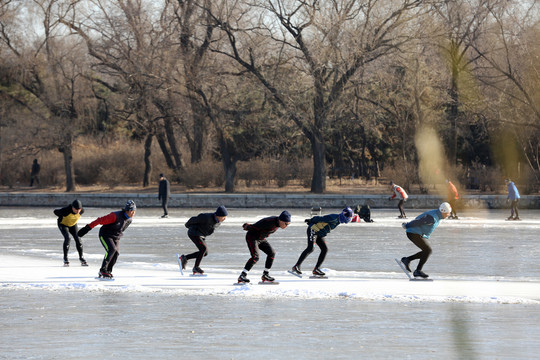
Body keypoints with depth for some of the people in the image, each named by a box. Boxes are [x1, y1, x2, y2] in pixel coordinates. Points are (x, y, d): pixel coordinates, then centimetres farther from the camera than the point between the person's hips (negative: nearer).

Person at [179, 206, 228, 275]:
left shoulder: (219, 221, -4)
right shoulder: (207, 218, -30)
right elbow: (194, 219, -17)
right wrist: (188, 225, 2)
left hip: (201, 235, 9)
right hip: (194, 233, -9)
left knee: (205, 253, 4)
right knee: (203, 249, -20)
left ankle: (184, 258, 13)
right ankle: (196, 267, -7)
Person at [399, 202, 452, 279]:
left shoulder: (438, 216, 8)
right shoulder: (432, 218, -27)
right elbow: (418, 222, -22)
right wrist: (407, 226, -7)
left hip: (421, 235, 10)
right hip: (414, 234, -10)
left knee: (427, 251, 8)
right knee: (428, 250, -14)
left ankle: (407, 259, 14)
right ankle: (418, 271, -10)